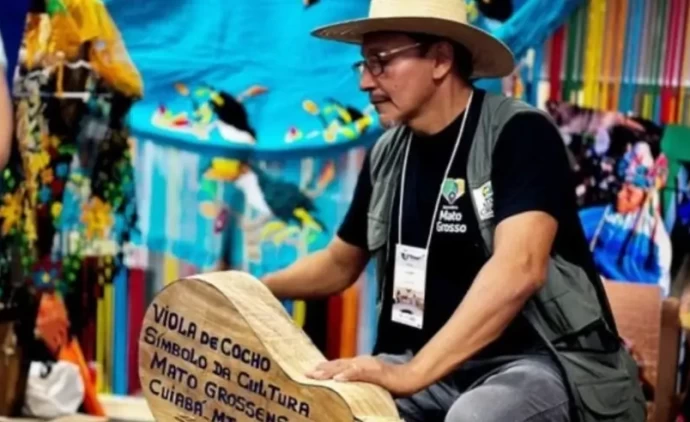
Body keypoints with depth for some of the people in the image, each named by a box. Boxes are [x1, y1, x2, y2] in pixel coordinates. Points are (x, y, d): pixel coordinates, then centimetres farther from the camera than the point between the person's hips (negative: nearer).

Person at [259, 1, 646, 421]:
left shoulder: (519, 134, -16)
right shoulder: (388, 154, 5)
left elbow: (518, 270, -30)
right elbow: (339, 263, 18)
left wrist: (412, 374, -37)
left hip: (541, 360, -6)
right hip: (443, 362, 6)